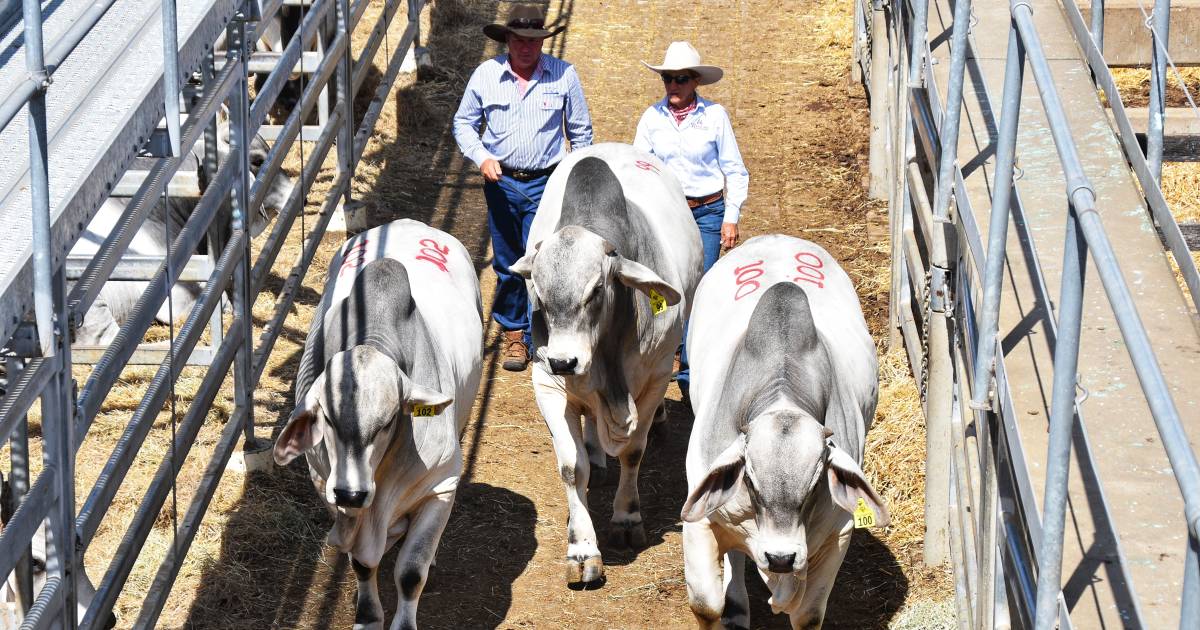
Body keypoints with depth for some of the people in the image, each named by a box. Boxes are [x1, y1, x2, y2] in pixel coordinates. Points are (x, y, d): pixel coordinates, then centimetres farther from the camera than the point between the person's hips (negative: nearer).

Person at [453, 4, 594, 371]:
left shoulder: (564, 75, -3)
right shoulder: (486, 75, -1)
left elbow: (580, 132, 7)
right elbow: (463, 123, 9)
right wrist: (481, 158, -8)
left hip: (546, 183, -2)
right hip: (501, 182, 2)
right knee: (507, 264, 9)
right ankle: (513, 333, 24)